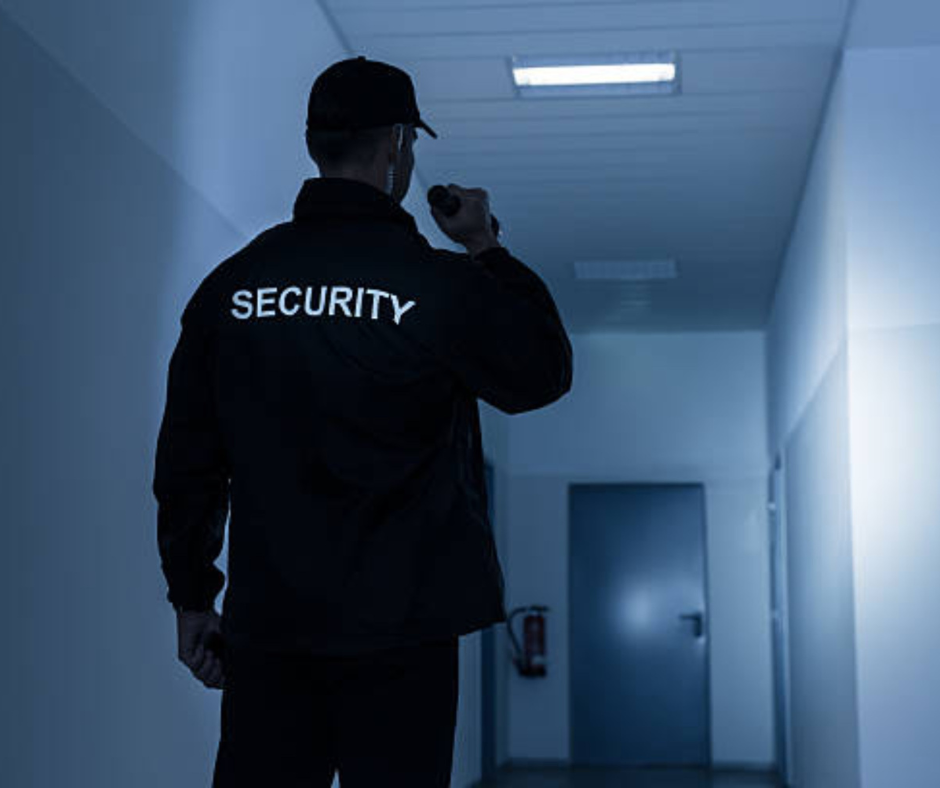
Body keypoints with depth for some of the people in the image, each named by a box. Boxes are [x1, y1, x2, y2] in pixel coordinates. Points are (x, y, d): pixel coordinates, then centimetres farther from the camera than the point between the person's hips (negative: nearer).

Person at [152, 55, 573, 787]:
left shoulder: (231, 282, 4)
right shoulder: (439, 282, -7)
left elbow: (187, 455, 5)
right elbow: (545, 373, 8)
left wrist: (192, 595, 13)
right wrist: (488, 249, 15)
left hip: (266, 624, 4)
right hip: (399, 624, -3)